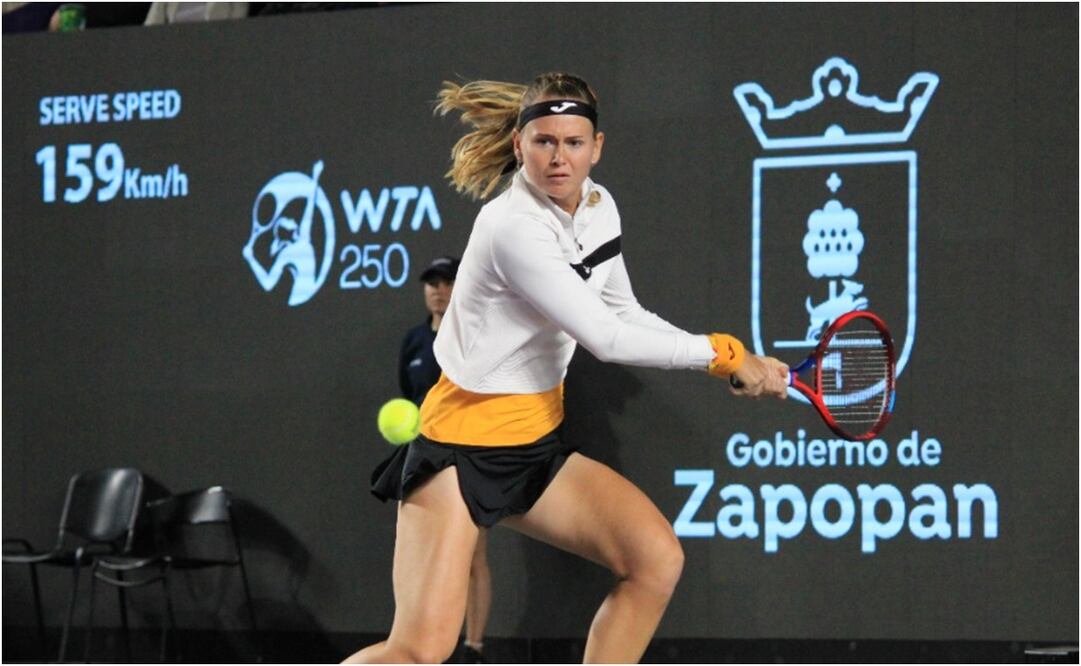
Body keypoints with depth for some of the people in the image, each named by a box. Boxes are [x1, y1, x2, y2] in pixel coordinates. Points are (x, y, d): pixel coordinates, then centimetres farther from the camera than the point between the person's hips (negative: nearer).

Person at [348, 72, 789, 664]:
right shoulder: (515, 229, -23)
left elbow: (625, 316, 16)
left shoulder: (598, 208, 4)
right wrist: (721, 352, -13)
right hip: (462, 443, -9)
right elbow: (606, 338, -23)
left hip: (537, 445, 9)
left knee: (656, 560, -6)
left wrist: (729, 363, 4)